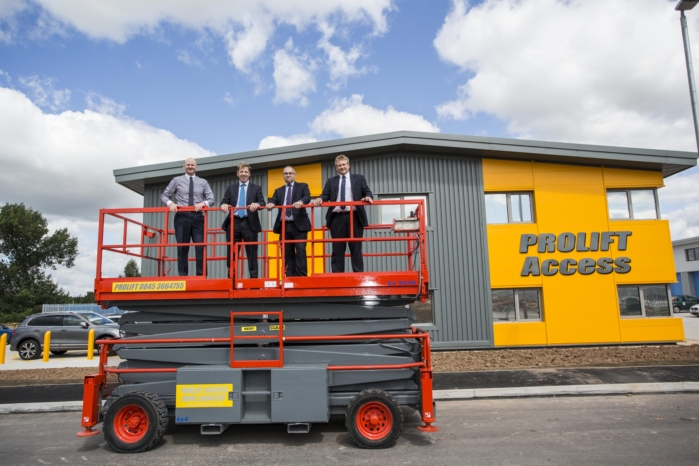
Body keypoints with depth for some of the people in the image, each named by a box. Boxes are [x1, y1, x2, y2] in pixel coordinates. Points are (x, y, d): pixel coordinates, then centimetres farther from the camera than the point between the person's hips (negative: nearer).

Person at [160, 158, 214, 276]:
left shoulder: (203, 182, 12)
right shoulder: (177, 180, 10)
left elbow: (211, 199, 6)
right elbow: (164, 196, 10)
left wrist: (203, 203, -15)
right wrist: (171, 203, -11)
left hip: (198, 217, 0)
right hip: (182, 217, 0)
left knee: (200, 247, -6)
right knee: (182, 248, 2)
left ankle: (201, 276, -3)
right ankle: (183, 276, 7)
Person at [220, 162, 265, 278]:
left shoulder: (256, 188, 9)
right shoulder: (231, 187, 15)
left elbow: (262, 203, -1)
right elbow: (224, 202, 6)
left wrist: (257, 204, -23)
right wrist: (224, 205, -17)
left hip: (249, 223, -2)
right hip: (233, 223, 2)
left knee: (252, 253, 1)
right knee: (231, 253, 5)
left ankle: (254, 277, 6)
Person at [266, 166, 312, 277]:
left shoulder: (302, 186, 10)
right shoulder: (279, 191, 20)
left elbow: (307, 197, -9)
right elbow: (273, 201, 6)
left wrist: (301, 202, -31)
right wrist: (270, 204, -19)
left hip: (299, 225, -4)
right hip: (284, 226, 4)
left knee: (300, 251, -10)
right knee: (287, 254, 5)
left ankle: (301, 276, -9)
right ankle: (290, 277, 9)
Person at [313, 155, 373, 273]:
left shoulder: (359, 178, 15)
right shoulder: (331, 181, 17)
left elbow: (367, 192, 6)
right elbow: (325, 195, 7)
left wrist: (368, 197, -17)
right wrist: (320, 199, -15)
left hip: (354, 217, -1)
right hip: (337, 218, 1)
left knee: (356, 248, 2)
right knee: (337, 249, 4)